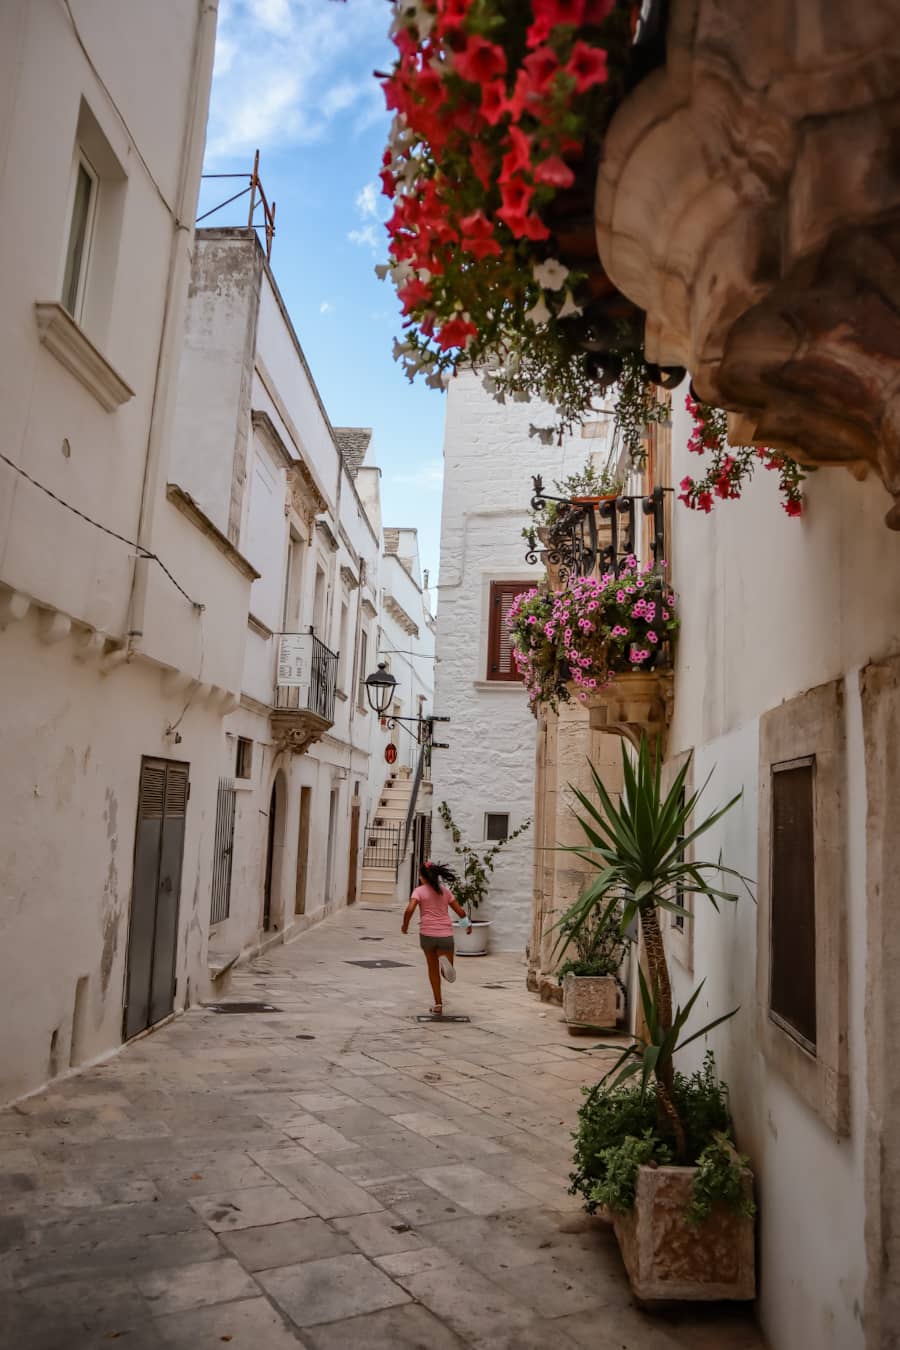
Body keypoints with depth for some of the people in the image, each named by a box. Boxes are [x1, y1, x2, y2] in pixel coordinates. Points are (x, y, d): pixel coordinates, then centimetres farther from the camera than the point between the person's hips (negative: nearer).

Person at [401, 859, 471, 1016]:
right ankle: (444, 962, -25)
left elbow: (410, 909, -16)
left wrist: (405, 925, 1)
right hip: (446, 934, 1)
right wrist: (468, 924, 28)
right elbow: (460, 912, 11)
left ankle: (438, 1004, 14)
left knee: (433, 968, 19)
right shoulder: (445, 890, 10)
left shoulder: (419, 891, 0)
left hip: (427, 934, -1)